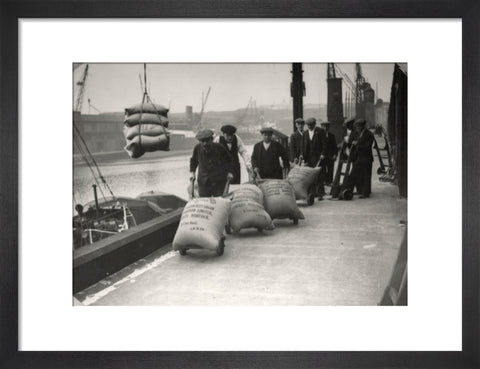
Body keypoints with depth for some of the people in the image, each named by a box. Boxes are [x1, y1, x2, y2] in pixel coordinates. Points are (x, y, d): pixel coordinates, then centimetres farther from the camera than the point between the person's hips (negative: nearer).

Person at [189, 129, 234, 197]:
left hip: (219, 181, -2)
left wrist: (229, 172, -2)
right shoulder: (197, 148, -7)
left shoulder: (219, 148, -12)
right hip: (203, 181, 2)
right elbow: (193, 160, 15)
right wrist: (192, 172, 6)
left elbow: (229, 160, 5)